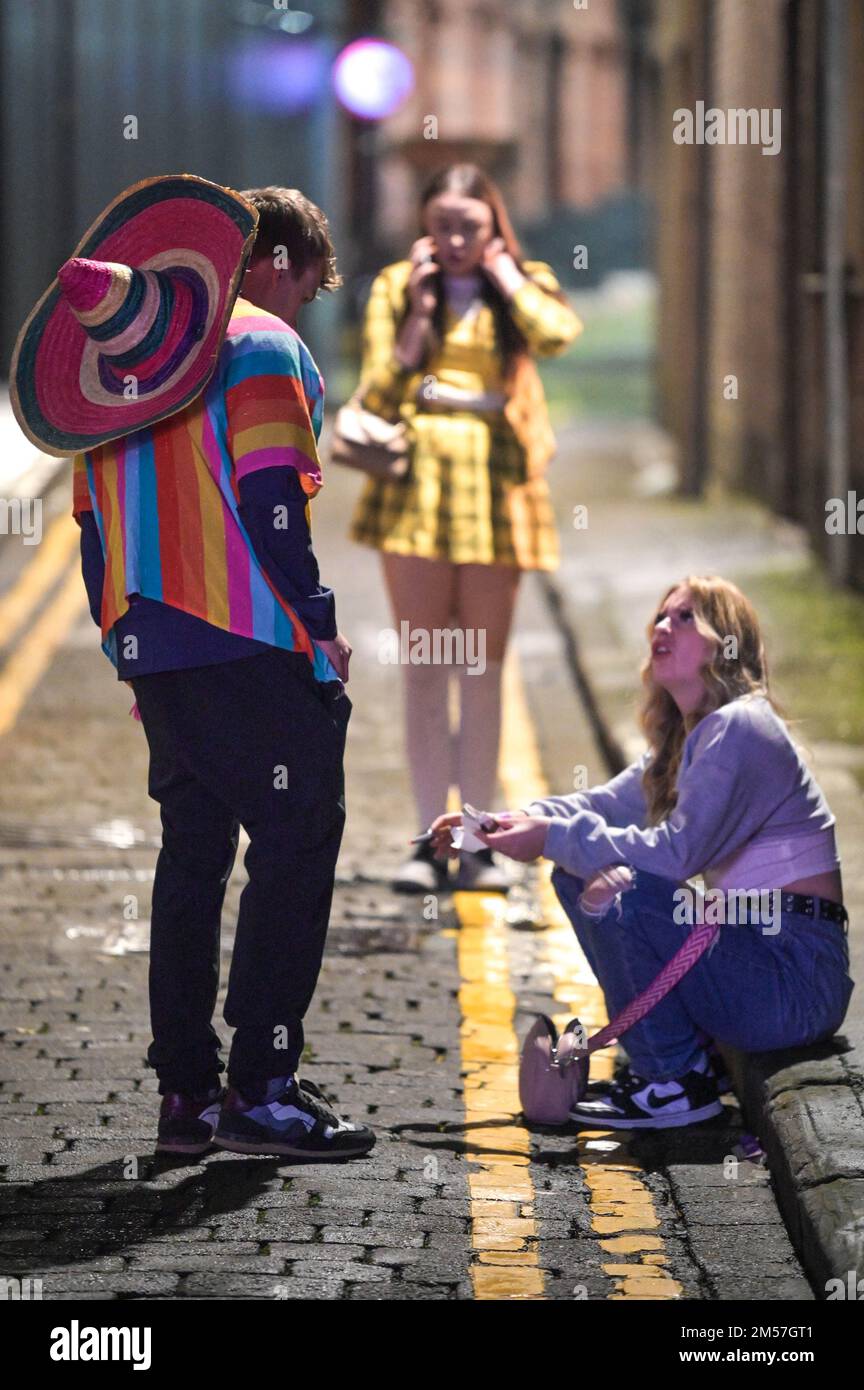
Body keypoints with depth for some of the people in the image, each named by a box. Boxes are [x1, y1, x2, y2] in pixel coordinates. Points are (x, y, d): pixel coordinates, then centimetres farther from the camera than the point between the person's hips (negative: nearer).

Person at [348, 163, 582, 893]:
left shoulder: (524, 288, 10)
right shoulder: (396, 289, 9)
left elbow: (558, 334, -14)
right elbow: (377, 393, 0)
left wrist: (503, 273, -2)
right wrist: (419, 312, -5)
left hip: (495, 486, 0)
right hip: (416, 483, 0)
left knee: (483, 671, 3)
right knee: (423, 670, 0)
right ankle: (431, 839, 4)